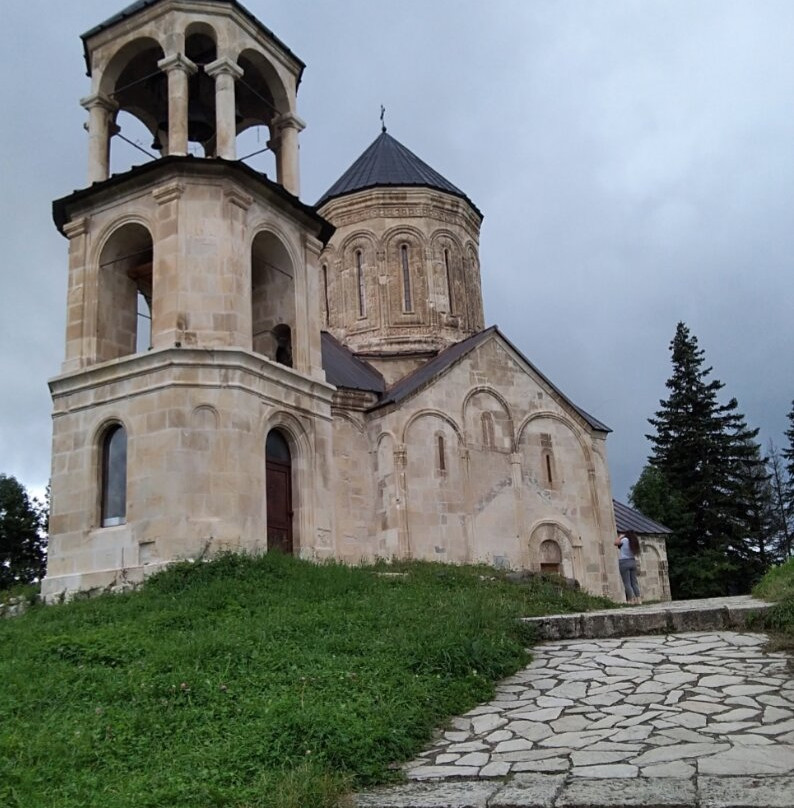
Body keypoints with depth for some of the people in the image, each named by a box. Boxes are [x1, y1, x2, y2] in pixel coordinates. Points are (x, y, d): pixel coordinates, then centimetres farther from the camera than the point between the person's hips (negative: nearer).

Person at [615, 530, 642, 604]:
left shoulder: (624, 540, -10)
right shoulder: (634, 542, 8)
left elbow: (616, 543, -11)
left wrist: (620, 537, 2)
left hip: (624, 562, -6)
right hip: (632, 562, 6)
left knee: (627, 583, -4)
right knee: (634, 582, 9)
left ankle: (631, 600, -9)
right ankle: (638, 599, 4)